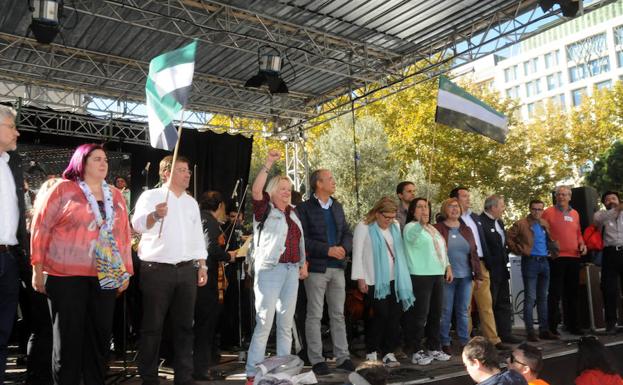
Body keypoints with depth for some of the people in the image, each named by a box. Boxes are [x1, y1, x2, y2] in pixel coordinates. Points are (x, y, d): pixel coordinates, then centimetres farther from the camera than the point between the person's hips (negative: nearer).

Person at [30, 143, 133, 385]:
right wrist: (38, 268, -5)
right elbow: (41, 227, -1)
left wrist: (126, 271, 10)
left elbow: (123, 235, 13)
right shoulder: (63, 189, 1)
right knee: (69, 337, 4)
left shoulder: (116, 196, 13)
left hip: (106, 277, 4)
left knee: (100, 335, 9)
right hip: (67, 275, -4)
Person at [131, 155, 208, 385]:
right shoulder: (151, 196, -1)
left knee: (184, 325, 9)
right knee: (153, 326, 2)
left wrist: (202, 266, 11)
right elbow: (138, 224, -18)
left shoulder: (191, 202, 16)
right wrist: (155, 215, -39)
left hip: (187, 270, 5)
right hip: (157, 270, -5)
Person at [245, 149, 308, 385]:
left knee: (286, 323, 10)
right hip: (270, 269, -6)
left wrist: (303, 263, 14)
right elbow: (256, 190, -18)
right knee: (264, 323, -6)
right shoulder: (265, 210, 0)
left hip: (291, 270, 6)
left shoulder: (292, 212, 18)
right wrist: (269, 163, -18)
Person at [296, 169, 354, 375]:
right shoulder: (304, 208, -7)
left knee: (338, 314, 11)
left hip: (337, 267, 6)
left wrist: (343, 248, -8)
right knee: (314, 315, 3)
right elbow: (302, 239, -13)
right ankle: (316, 359, 12)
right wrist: (327, 250, -18)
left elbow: (347, 233, 13)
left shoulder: (337, 207, 14)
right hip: (316, 268, -6)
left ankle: (342, 356, 20)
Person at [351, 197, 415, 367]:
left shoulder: (395, 226, 10)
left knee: (394, 315, 2)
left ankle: (388, 352, 13)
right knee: (380, 315, -3)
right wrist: (360, 278, -9)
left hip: (394, 279, 5)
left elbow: (400, 250, 15)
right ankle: (371, 352, 14)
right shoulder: (364, 227, -7)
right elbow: (357, 253, -7)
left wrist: (403, 276, 11)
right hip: (374, 281, -5)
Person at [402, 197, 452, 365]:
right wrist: (421, 223, -51)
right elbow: (412, 235, -32)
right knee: (420, 315, -6)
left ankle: (434, 348, 25)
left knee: (436, 314, 13)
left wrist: (448, 266, 16)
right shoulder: (410, 227, -7)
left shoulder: (433, 228, 19)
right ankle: (417, 352, 3)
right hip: (420, 276, -8)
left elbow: (442, 249, 26)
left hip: (438, 275, 8)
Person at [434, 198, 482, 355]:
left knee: (463, 311, 10)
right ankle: (444, 343, 15)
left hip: (465, 277, 4)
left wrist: (478, 275, 7)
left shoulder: (466, 230, 12)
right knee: (446, 311, 4)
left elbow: (474, 253, 11)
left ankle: (465, 342, 20)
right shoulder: (437, 229, -3)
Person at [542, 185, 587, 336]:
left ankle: (572, 324, 23)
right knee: (555, 292, -3)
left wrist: (582, 244, 5)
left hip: (573, 257, 6)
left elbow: (578, 233, 23)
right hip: (556, 257, -5)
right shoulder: (548, 212, -2)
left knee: (572, 293, 12)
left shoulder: (575, 213, 14)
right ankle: (552, 326, 4)